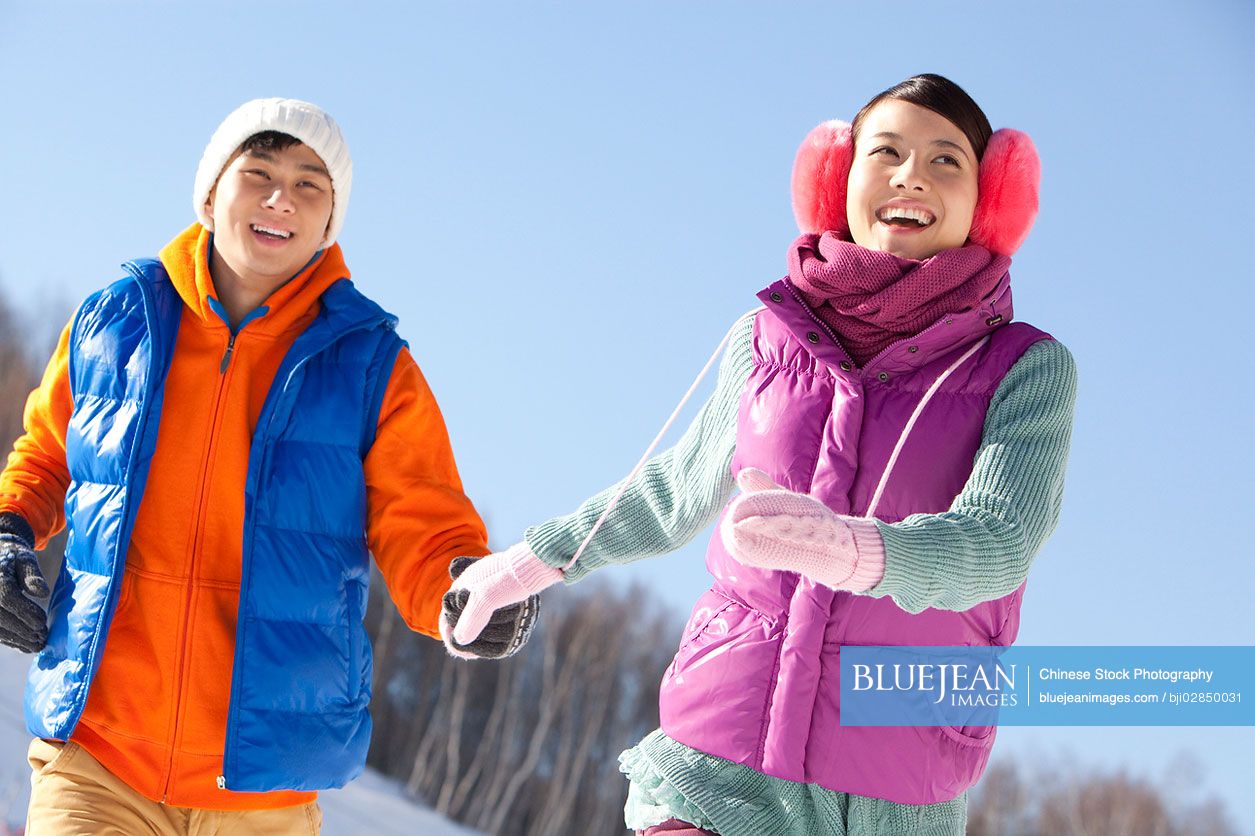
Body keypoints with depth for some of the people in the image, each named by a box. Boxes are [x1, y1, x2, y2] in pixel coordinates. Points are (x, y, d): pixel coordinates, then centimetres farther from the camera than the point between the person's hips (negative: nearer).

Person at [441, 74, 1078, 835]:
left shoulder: (1029, 369, 0)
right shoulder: (768, 340, 8)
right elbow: (681, 488, 25)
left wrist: (854, 551, -36)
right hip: (721, 760, 1)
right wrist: (536, 560, 37)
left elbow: (999, 542, -16)